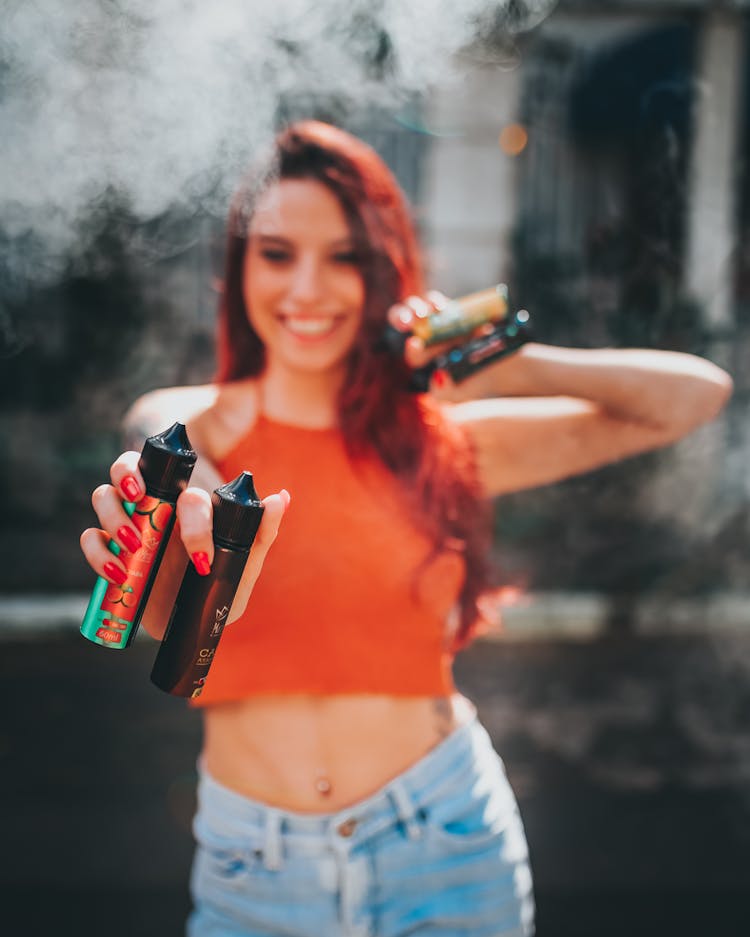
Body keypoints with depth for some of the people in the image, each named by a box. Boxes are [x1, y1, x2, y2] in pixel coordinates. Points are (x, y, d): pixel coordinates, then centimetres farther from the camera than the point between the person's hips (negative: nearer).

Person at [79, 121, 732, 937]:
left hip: (441, 843, 0)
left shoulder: (439, 440, -3)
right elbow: (171, 623, -28)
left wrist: (508, 367, -12)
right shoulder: (189, 429, -6)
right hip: (251, 869, 0)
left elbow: (698, 394, -1)